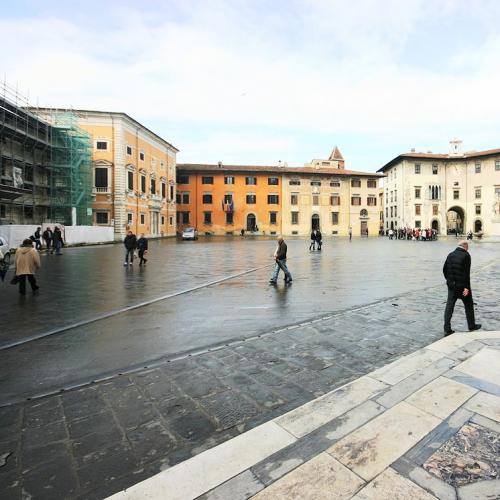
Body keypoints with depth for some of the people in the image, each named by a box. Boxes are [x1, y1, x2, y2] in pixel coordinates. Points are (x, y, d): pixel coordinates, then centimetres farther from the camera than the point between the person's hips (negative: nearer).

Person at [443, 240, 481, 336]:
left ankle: (447, 329, 2)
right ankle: (472, 326, 31)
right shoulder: (466, 255, -12)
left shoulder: (450, 254, 4)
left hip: (451, 285, 4)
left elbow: (444, 269, 8)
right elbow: (466, 273, -17)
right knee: (468, 305, 15)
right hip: (462, 285, -4)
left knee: (449, 306, 4)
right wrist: (466, 287, -15)